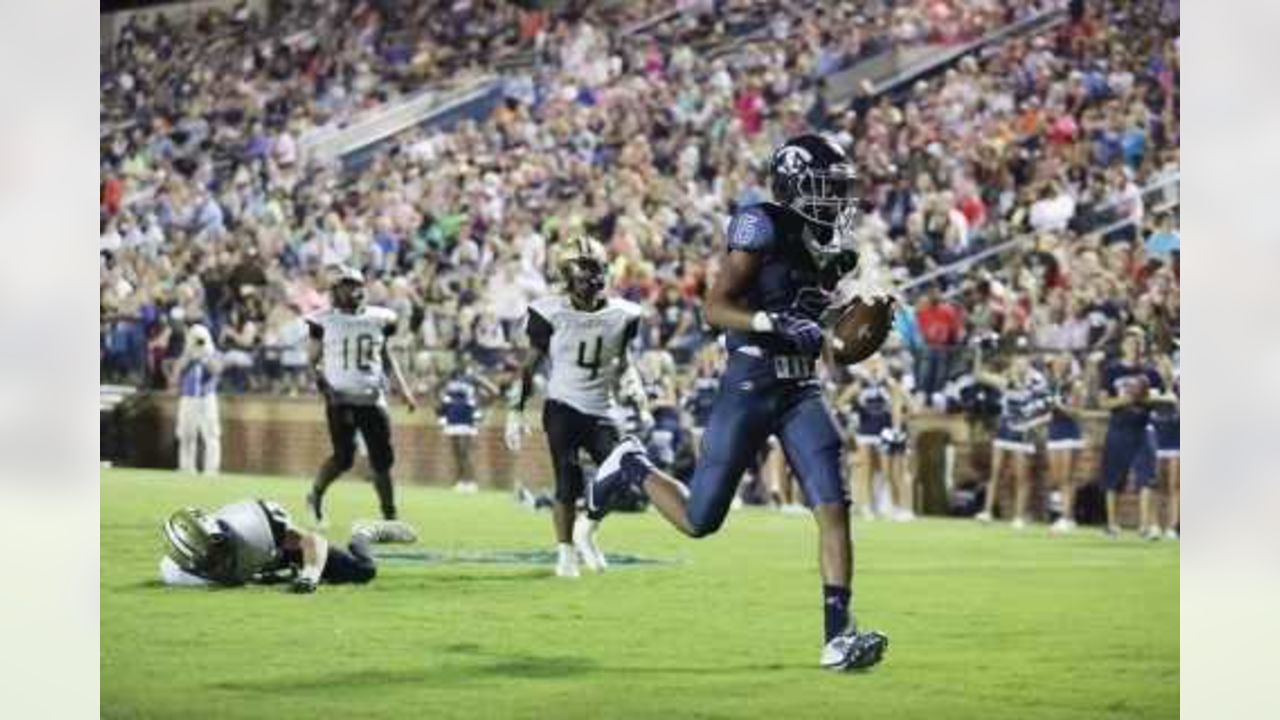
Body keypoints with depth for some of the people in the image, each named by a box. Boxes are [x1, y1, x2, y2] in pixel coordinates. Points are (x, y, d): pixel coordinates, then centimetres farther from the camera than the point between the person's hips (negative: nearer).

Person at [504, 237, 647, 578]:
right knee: (568, 482, -9)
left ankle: (588, 530, 18)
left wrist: (634, 389, -2)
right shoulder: (552, 313, -7)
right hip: (563, 408, -3)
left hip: (602, 412, 3)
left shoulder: (621, 315, 1)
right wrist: (515, 412, -3)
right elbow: (529, 364, 0)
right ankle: (565, 551, 6)